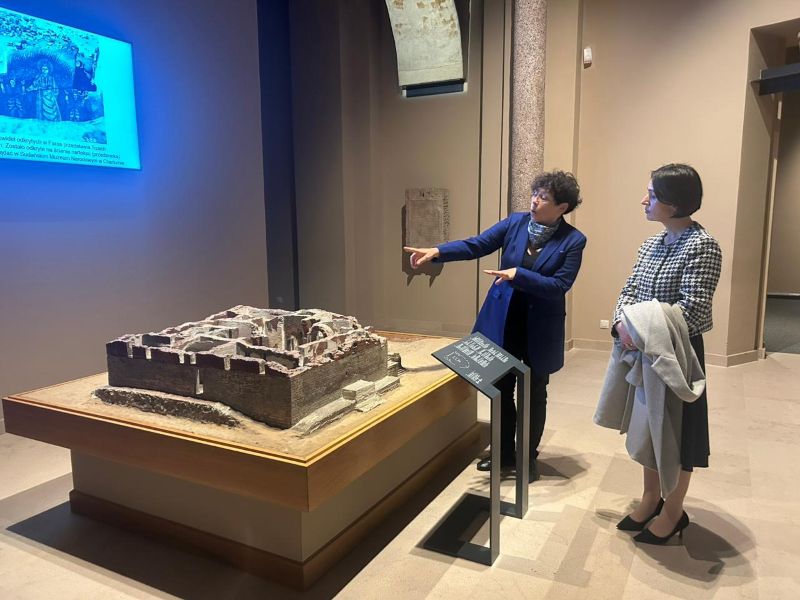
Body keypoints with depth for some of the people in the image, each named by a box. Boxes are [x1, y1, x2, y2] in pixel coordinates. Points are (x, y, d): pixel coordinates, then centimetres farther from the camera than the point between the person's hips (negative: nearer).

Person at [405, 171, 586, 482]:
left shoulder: (573, 240, -11)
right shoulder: (515, 222, -2)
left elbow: (559, 286, -17)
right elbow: (476, 245, -9)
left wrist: (518, 275, -27)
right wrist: (437, 251, -23)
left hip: (540, 328, -3)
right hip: (503, 321, 3)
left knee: (534, 394, 12)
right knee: (501, 390, 13)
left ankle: (529, 458, 30)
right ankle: (504, 453, 32)